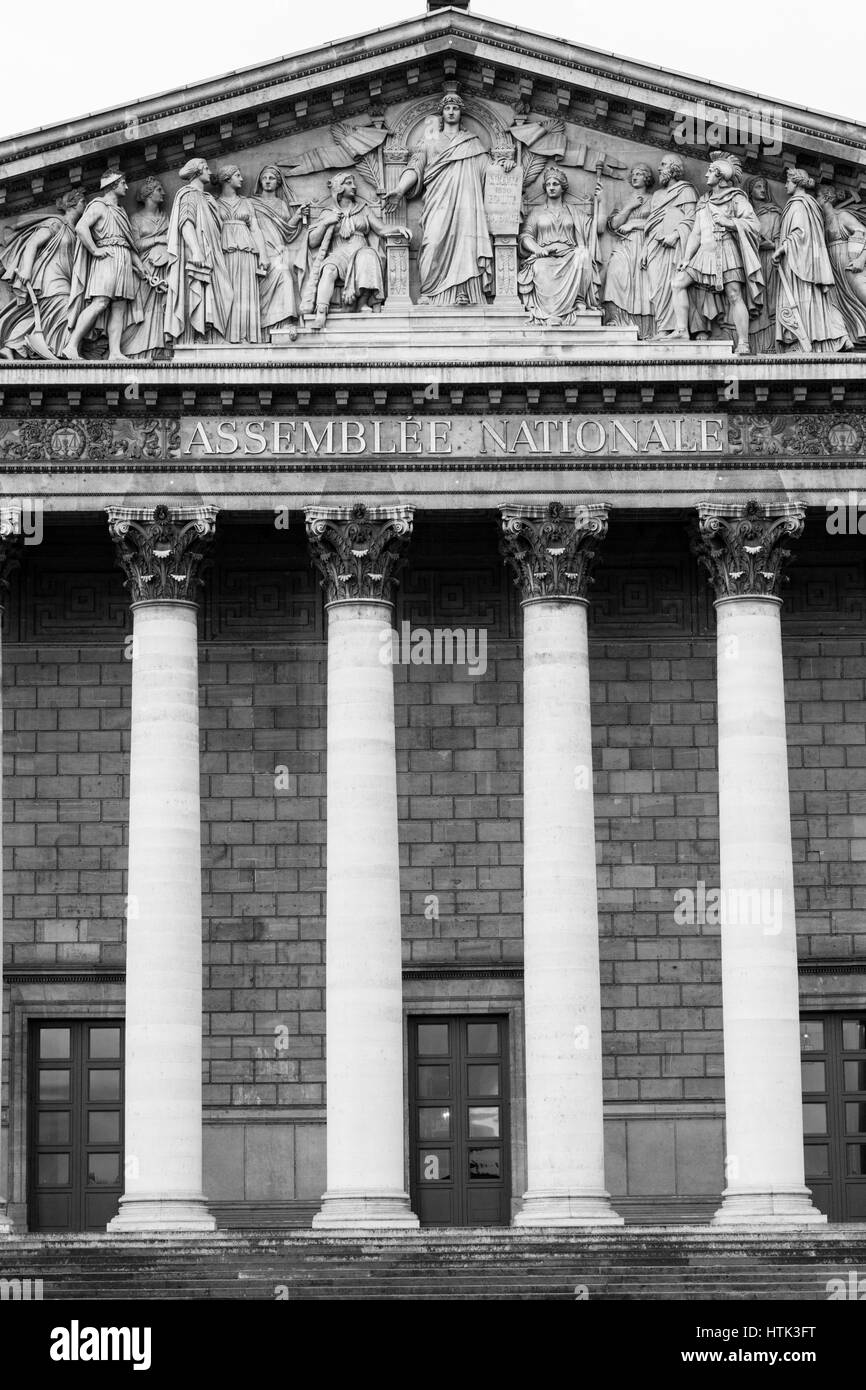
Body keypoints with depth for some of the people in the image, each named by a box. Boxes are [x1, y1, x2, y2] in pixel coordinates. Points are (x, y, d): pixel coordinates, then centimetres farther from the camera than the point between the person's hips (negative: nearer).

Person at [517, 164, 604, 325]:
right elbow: (525, 236, 9)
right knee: (541, 269, -38)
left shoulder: (574, 210, 23)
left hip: (569, 256, 1)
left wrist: (598, 201, 12)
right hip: (544, 257, -1)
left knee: (583, 254, -34)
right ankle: (550, 316, -40)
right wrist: (538, 249, -11)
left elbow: (599, 227, 15)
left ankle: (579, 299, -29)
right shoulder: (537, 211, 21)